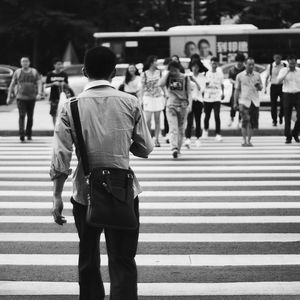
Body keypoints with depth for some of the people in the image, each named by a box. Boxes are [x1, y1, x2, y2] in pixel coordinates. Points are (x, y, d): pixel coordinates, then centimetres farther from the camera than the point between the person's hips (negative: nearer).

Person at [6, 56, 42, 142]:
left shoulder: (34, 72, 7)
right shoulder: (17, 72, 6)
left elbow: (39, 83, 0)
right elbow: (12, 85, 9)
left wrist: (39, 93, -16)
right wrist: (9, 97, 6)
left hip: (31, 98, 2)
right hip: (20, 97, -2)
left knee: (30, 116, 8)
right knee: (21, 115, -13)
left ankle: (29, 134, 21)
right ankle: (21, 135, -19)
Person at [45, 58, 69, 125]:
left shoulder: (64, 74, 5)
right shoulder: (50, 74, 2)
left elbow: (67, 87, 10)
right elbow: (46, 86, 2)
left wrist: (64, 84, -12)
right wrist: (53, 83, -14)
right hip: (53, 97, 0)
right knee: (54, 114, 3)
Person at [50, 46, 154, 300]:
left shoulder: (71, 107, -5)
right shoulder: (130, 103, -4)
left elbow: (60, 158, -9)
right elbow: (145, 148, 2)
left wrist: (57, 197, -2)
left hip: (85, 193, 1)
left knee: (88, 260, 18)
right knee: (123, 262, 3)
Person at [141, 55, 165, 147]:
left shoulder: (159, 72, 7)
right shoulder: (145, 74, -1)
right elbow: (143, 87, 1)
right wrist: (142, 99, -5)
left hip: (158, 97, 3)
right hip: (148, 97, -3)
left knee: (157, 119, 4)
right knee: (148, 120, -7)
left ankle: (157, 139, 8)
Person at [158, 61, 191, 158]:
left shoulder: (185, 78, 4)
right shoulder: (168, 77, 4)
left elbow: (188, 92, 5)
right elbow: (160, 84, -14)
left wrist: (189, 103, -5)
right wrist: (168, 73, -9)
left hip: (183, 105, 1)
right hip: (171, 105, -1)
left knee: (181, 129, 7)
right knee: (173, 128, -14)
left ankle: (178, 148, 18)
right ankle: (174, 148, -25)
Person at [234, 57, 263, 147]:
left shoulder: (257, 75, 10)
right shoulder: (240, 76, 3)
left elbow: (261, 88, 16)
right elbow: (237, 90, 6)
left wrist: (258, 85, -8)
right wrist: (235, 103, 3)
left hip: (255, 102, 3)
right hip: (244, 101, -3)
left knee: (252, 123, 3)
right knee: (245, 121, -14)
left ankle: (249, 140, 13)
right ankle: (244, 140, -7)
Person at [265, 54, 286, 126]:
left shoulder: (284, 65, 2)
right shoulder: (270, 66, 1)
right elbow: (267, 77, 6)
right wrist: (265, 87, -1)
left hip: (282, 86, 0)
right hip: (274, 86, 0)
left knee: (283, 103, -5)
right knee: (273, 104, 0)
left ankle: (281, 117, 22)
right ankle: (274, 120, 11)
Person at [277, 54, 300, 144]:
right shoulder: (283, 70, 2)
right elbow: (279, 82, -12)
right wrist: (287, 72, -17)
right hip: (287, 95, -1)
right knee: (287, 117, 1)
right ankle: (288, 137, 9)